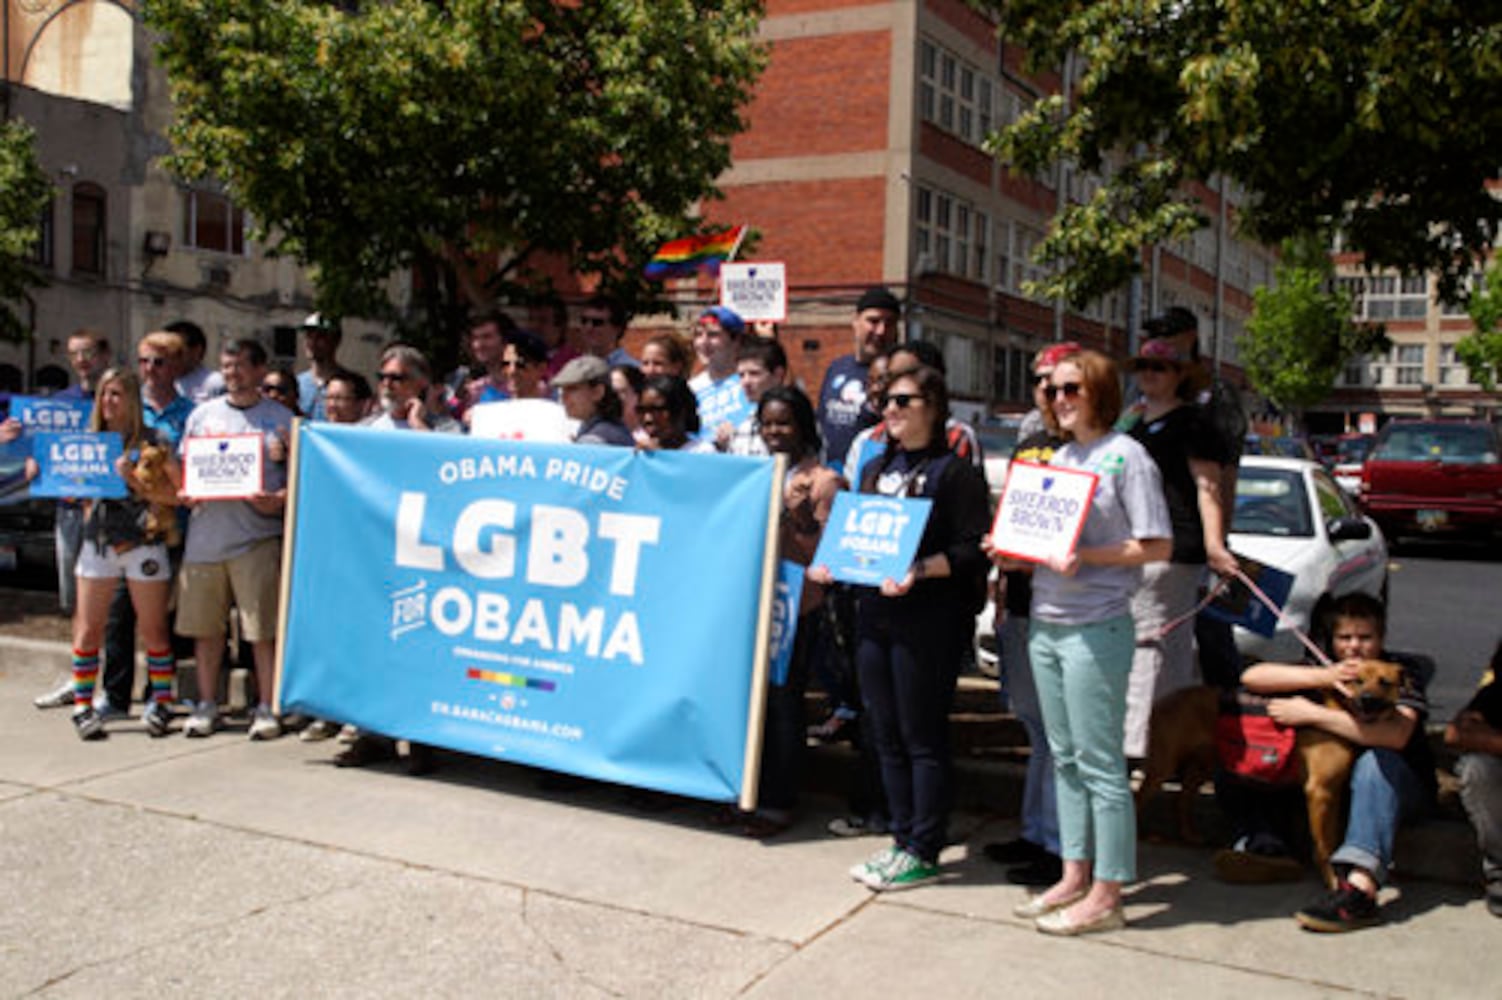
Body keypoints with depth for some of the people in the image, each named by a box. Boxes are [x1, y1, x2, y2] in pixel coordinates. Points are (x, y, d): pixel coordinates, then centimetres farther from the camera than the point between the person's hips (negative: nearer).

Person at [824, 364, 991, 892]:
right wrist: (831, 565, 4)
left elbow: (972, 549, -14)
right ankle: (902, 838, 24)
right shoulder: (876, 468, 17)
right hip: (874, 612, 8)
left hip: (929, 620, -7)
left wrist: (919, 570, -26)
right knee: (886, 735, 12)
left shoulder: (954, 472, -7)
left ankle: (923, 853, 10)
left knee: (922, 736, 0)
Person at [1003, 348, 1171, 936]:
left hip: (1096, 628, -8)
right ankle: (1074, 875, 24)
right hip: (1045, 623, 8)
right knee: (1064, 757, 13)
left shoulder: (1126, 457, -8)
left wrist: (1087, 558, -21)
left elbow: (1157, 546, -12)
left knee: (1100, 764, -2)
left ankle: (1105, 896, 5)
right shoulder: (1058, 457, 15)